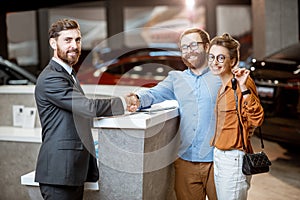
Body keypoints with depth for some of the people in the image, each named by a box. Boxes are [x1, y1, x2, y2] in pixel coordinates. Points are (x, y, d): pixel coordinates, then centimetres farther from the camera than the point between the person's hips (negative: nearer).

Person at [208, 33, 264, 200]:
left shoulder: (241, 83, -14)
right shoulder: (224, 86, 13)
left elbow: (256, 120, -26)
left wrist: (244, 88, -32)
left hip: (234, 159, -9)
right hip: (219, 156, 9)